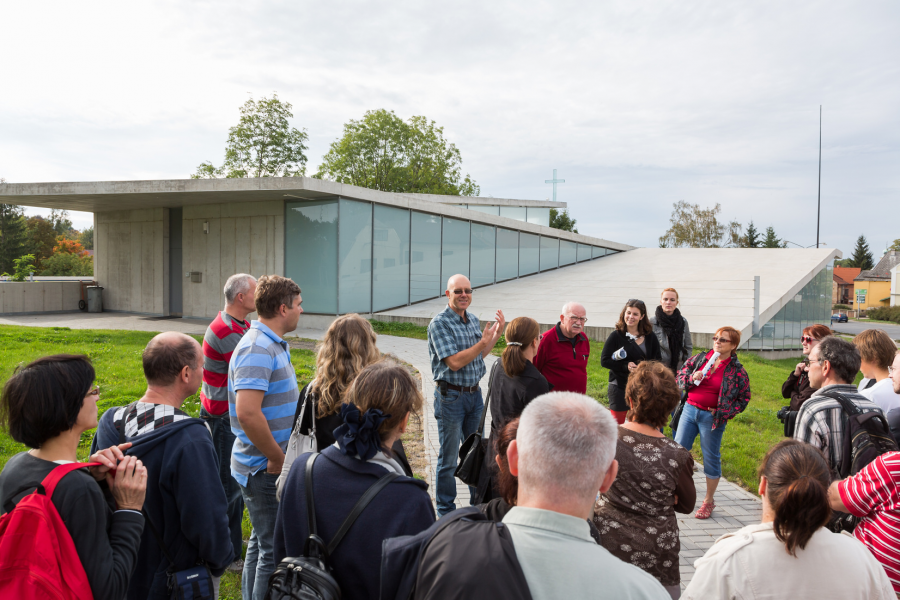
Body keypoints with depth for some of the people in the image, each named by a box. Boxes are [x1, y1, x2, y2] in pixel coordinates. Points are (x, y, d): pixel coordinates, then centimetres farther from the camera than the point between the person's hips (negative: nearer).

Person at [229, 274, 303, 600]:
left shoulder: (273, 344, 11)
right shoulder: (257, 349, -21)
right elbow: (247, 413, -31)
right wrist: (278, 459, -21)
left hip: (267, 466, 10)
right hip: (264, 470, -10)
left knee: (262, 541, 22)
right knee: (274, 550, -1)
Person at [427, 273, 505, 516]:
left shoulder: (473, 320, 8)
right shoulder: (440, 323, -16)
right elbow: (455, 362, -22)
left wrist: (497, 333, 7)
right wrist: (483, 342, -19)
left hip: (474, 393, 7)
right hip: (451, 396, -7)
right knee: (448, 457, 5)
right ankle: (446, 510, 19)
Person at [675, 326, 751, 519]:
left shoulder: (737, 370, -6)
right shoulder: (700, 358, 3)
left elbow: (743, 398, 0)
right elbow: (680, 376, 10)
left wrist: (724, 413, -10)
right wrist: (692, 378, -12)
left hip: (712, 417, -4)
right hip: (690, 409, 4)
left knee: (711, 458, 6)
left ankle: (709, 500, 22)